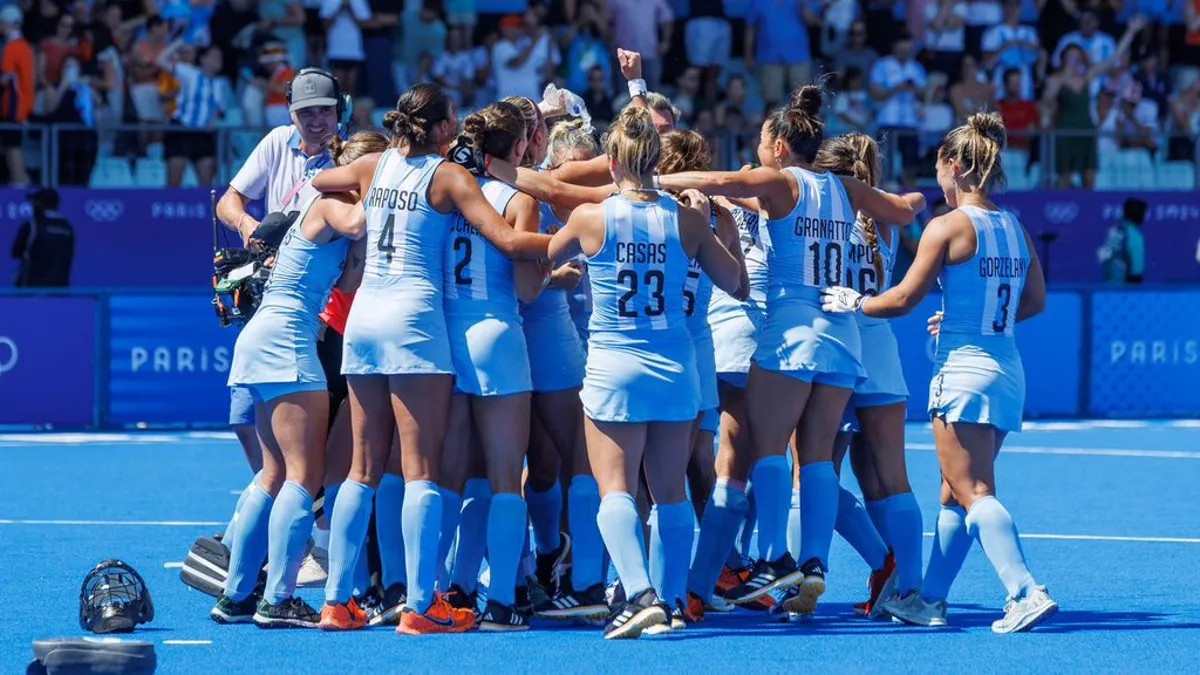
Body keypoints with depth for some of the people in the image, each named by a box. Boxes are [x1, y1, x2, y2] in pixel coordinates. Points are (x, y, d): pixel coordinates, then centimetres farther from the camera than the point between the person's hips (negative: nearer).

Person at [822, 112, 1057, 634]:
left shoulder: (948, 226, -9)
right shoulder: (1015, 228, 10)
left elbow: (904, 299, -7)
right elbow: (1035, 300, 17)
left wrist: (853, 303, 9)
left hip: (964, 368, -7)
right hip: (1007, 370, 7)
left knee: (975, 493, -9)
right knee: (955, 493, 16)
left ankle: (1026, 593, -24)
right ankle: (928, 600, 22)